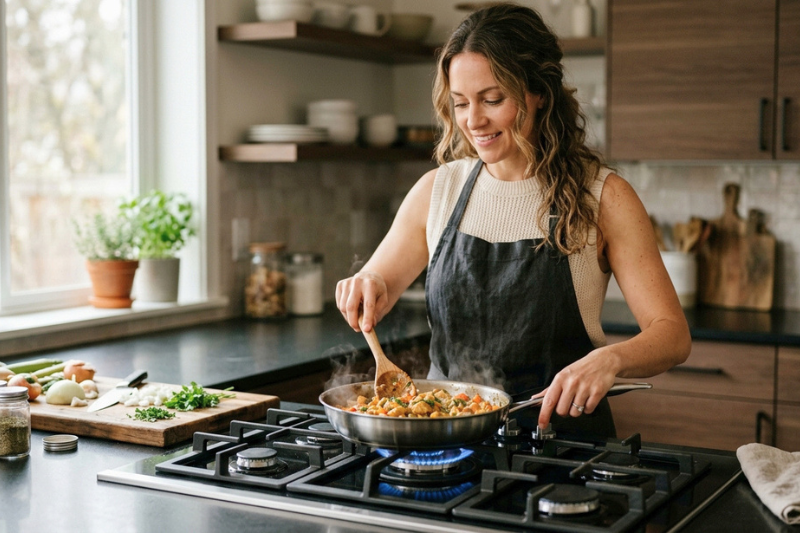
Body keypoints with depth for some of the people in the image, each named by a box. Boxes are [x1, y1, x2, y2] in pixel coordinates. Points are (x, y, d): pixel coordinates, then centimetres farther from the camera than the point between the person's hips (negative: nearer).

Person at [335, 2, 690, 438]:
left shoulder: (602, 197, -3)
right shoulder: (437, 190, 7)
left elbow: (672, 335, -6)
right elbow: (375, 288, 16)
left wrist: (609, 359, -27)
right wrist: (365, 289, -8)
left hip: (559, 438, -5)